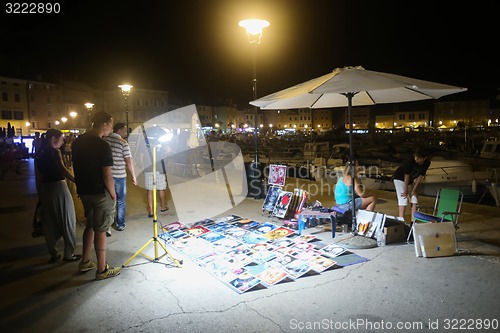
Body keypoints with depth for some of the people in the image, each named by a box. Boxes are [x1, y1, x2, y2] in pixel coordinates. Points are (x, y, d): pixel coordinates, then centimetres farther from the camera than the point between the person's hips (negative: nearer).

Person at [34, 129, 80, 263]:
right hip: (58, 186, -7)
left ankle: (53, 254, 23)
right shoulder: (55, 152, -10)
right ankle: (69, 254, 13)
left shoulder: (38, 153, 10)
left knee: (49, 223, 14)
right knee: (67, 221, 5)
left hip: (44, 188, 7)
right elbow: (63, 169, -26)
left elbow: (38, 176, 13)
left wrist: (40, 193, 18)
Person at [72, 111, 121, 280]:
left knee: (90, 224, 22)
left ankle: (85, 262, 33)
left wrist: (81, 186, 21)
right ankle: (102, 270, 13)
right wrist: (113, 195, -7)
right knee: (100, 229, 2)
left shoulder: (77, 142, 5)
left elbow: (76, 167, 13)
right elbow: (107, 176, -21)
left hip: (83, 191, 8)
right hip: (100, 193, -8)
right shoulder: (102, 146, -20)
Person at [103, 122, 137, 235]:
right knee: (121, 202, 13)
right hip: (119, 176, -3)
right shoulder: (123, 143, -11)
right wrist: (133, 176, -5)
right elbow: (128, 161, -13)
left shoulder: (104, 140, 1)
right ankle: (120, 225, 23)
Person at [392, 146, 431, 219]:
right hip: (399, 178, -6)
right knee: (403, 200, -15)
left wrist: (414, 190, -10)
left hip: (411, 180, 6)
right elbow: (407, 176, -26)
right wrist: (405, 191, -20)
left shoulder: (427, 163, -17)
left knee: (415, 200, 0)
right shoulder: (411, 161, -32)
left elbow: (420, 176, -10)